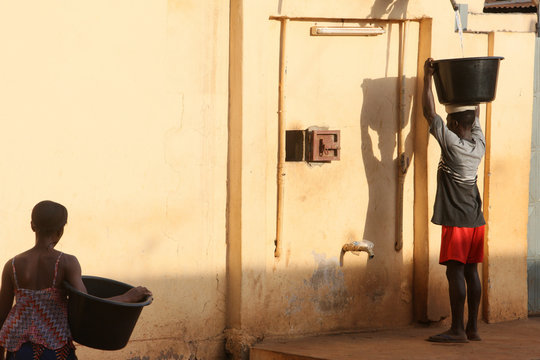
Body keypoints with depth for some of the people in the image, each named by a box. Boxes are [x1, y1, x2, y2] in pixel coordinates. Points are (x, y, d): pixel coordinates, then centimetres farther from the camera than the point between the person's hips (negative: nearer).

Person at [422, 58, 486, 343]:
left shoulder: (451, 143, -14)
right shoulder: (479, 144, 4)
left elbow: (429, 113, -12)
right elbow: (476, 112, 21)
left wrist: (428, 78, -6)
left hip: (456, 221, -7)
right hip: (476, 220, 7)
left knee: (455, 272, -5)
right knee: (471, 272, 9)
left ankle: (457, 330, -5)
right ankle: (472, 328, 12)